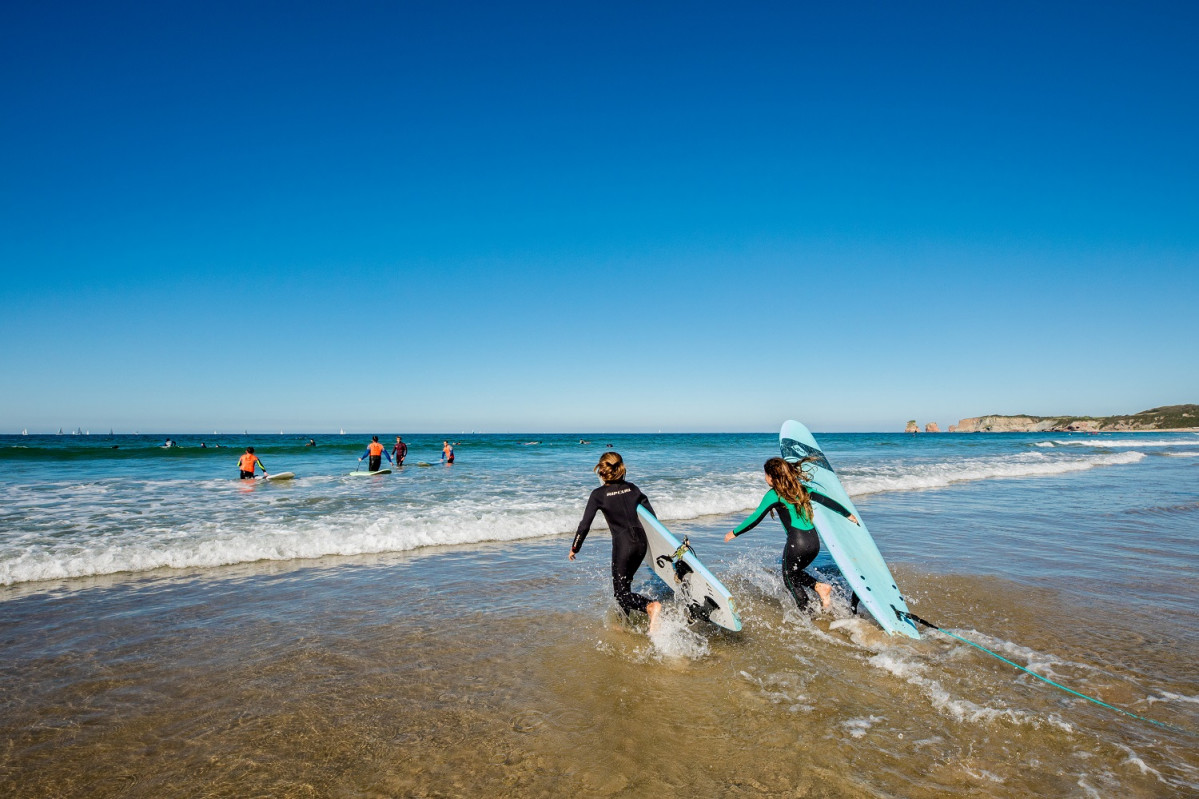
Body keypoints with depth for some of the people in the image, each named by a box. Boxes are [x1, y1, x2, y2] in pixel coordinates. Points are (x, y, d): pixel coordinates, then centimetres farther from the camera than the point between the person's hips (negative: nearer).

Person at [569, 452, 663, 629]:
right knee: (624, 582, 24)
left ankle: (651, 606, -27)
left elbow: (585, 524, -4)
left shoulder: (598, 494, -4)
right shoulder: (632, 488, 8)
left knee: (621, 592, -1)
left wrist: (574, 548, 9)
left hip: (623, 543, -6)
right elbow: (651, 514, 12)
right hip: (641, 541, 6)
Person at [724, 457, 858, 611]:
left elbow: (755, 519, -6)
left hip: (797, 542, -7)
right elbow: (828, 501, 18)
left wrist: (735, 533, 4)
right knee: (794, 573, 27)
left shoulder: (774, 494, -6)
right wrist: (848, 514, 33)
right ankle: (820, 586, 7)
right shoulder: (801, 488, 12)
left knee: (790, 580, 13)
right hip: (814, 540, 7)